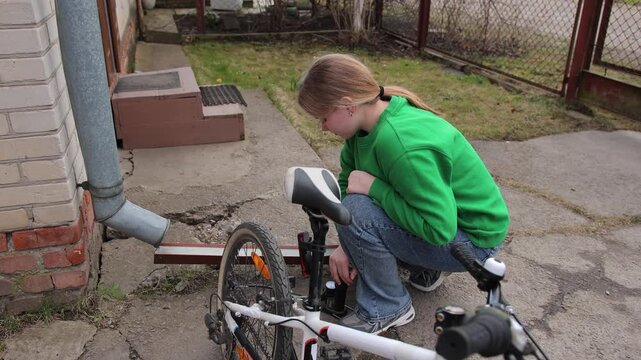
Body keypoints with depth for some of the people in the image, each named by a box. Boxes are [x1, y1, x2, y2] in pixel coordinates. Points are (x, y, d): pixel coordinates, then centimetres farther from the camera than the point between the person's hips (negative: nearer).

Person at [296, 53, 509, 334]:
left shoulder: (403, 146, -34)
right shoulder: (370, 122, -7)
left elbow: (440, 229, -32)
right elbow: (348, 181, 2)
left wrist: (374, 187, -29)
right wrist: (347, 245, -8)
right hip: (438, 216, 9)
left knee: (357, 212, -27)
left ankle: (386, 309, -4)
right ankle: (427, 266, 15)